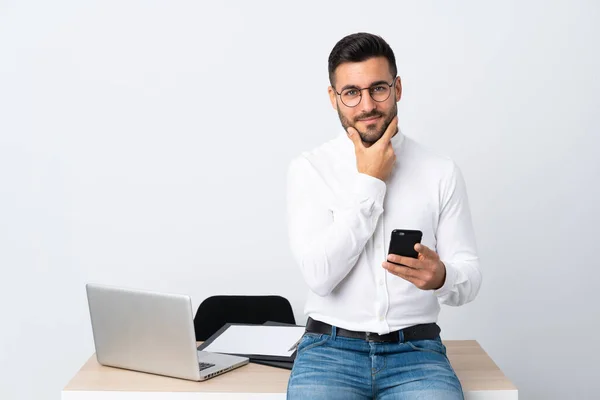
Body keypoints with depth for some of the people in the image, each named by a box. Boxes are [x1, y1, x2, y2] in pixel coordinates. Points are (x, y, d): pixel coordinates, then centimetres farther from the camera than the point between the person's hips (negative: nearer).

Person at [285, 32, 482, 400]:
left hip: (417, 352, 1)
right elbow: (320, 276, -12)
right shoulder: (309, 169, 0)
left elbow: (469, 279, 3)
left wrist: (441, 277, -21)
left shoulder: (442, 172, 3)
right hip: (330, 348, -1)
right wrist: (369, 184, -10)